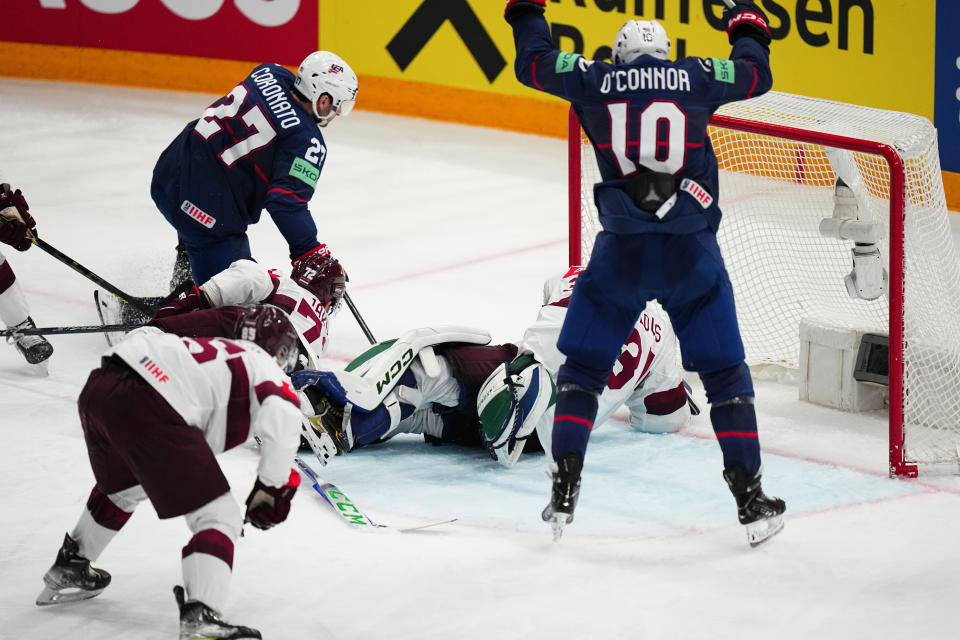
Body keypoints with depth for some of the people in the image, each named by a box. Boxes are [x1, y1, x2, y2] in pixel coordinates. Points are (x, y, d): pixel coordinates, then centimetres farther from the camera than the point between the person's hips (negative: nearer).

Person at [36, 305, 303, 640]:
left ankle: (69, 569, 53)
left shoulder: (211, 348, 34)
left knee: (124, 485, 38)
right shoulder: (263, 367, 13)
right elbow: (283, 420, -8)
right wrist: (271, 488, 3)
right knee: (218, 516, -2)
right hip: (147, 408, -8)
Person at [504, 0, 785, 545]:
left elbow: (534, 62, 18)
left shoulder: (596, 80, 5)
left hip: (622, 253, 0)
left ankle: (564, 493, 8)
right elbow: (756, 73, 20)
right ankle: (750, 498, 7)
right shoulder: (697, 77, 5)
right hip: (692, 253, 0)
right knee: (725, 372, 11)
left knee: (583, 367, 15)